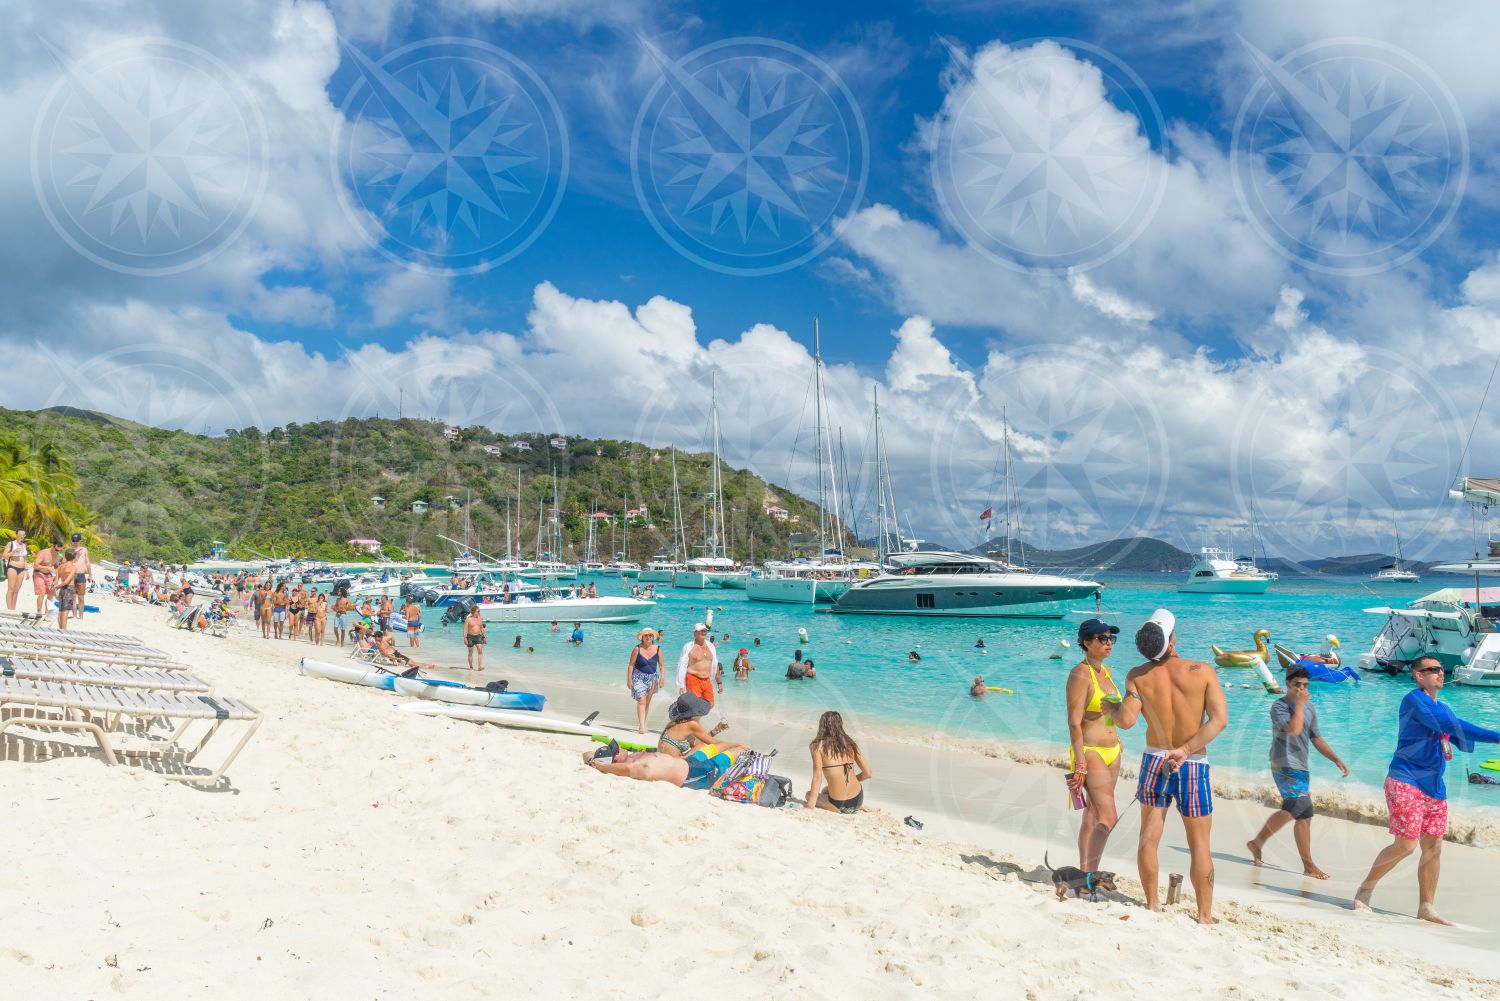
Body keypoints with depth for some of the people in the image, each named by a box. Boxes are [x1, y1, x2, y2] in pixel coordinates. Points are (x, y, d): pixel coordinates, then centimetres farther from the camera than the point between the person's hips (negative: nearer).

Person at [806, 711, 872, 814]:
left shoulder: (818, 746, -5)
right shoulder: (850, 743, 6)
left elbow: (817, 778, -10)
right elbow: (868, 774, 7)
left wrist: (810, 807, -7)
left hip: (839, 807, -5)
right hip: (857, 802, 5)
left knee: (809, 794, 27)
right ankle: (861, 807, 15)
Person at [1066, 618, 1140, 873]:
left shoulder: (1105, 671, 11)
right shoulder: (1080, 675, -15)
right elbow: (1074, 723, -18)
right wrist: (1080, 765, -21)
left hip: (1111, 752, 8)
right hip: (1090, 753, -8)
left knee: (1093, 817, 12)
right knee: (1109, 819, -14)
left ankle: (1085, 873, 19)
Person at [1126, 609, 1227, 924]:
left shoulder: (1137, 677, -9)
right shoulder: (1203, 671, -11)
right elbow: (1219, 719, -17)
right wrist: (1185, 750, -17)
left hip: (1155, 762, 1)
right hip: (1193, 767, -1)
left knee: (1149, 837, 12)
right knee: (1199, 845, 8)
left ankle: (1152, 905, 21)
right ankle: (1205, 916, 14)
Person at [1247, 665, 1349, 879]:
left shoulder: (1309, 708, 12)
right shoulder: (1279, 706, -12)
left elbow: (1316, 739, 15)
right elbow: (1293, 729, -29)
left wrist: (1336, 760, 5)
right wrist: (1299, 703, -19)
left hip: (1300, 768, 9)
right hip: (1285, 767, -9)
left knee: (1288, 812, 17)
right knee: (1304, 815, -10)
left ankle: (1257, 843, 32)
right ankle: (1309, 866, -2)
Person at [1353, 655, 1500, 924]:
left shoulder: (1441, 708, 17)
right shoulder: (1414, 700, -11)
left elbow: (1462, 740, 17)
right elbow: (1450, 725, -22)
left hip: (1434, 787, 8)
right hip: (1406, 782, -8)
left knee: (1433, 847, 7)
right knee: (1405, 845, -10)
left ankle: (1426, 908, 18)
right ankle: (1365, 889, 7)